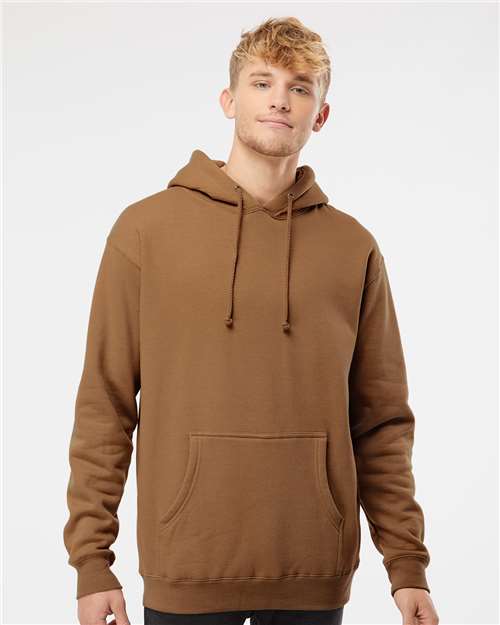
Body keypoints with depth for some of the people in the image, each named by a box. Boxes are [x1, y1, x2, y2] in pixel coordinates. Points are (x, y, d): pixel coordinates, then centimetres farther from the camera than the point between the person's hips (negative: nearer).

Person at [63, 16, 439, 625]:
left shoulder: (354, 248, 4)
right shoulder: (146, 228, 0)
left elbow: (382, 422, 6)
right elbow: (104, 408, -1)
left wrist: (407, 563, 2)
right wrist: (91, 560, -3)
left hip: (316, 574, 2)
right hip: (185, 568, -1)